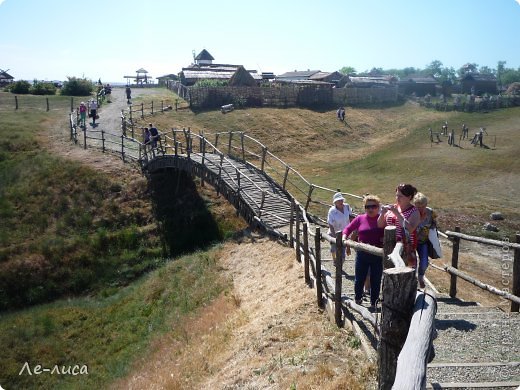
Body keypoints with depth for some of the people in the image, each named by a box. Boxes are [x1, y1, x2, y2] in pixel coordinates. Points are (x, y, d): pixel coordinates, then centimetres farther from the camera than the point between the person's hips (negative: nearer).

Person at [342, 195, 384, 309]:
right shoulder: (360, 219, 0)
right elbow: (348, 229, 8)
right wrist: (344, 238, -8)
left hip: (378, 256, -1)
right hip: (362, 254, 1)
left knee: (375, 281, 11)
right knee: (359, 279, 12)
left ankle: (373, 304, 28)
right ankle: (357, 300, 35)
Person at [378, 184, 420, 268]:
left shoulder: (414, 211, -4)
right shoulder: (392, 208, 10)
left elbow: (410, 229, -21)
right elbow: (380, 225, 12)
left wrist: (397, 213, -21)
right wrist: (382, 214, -7)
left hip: (406, 249, -5)